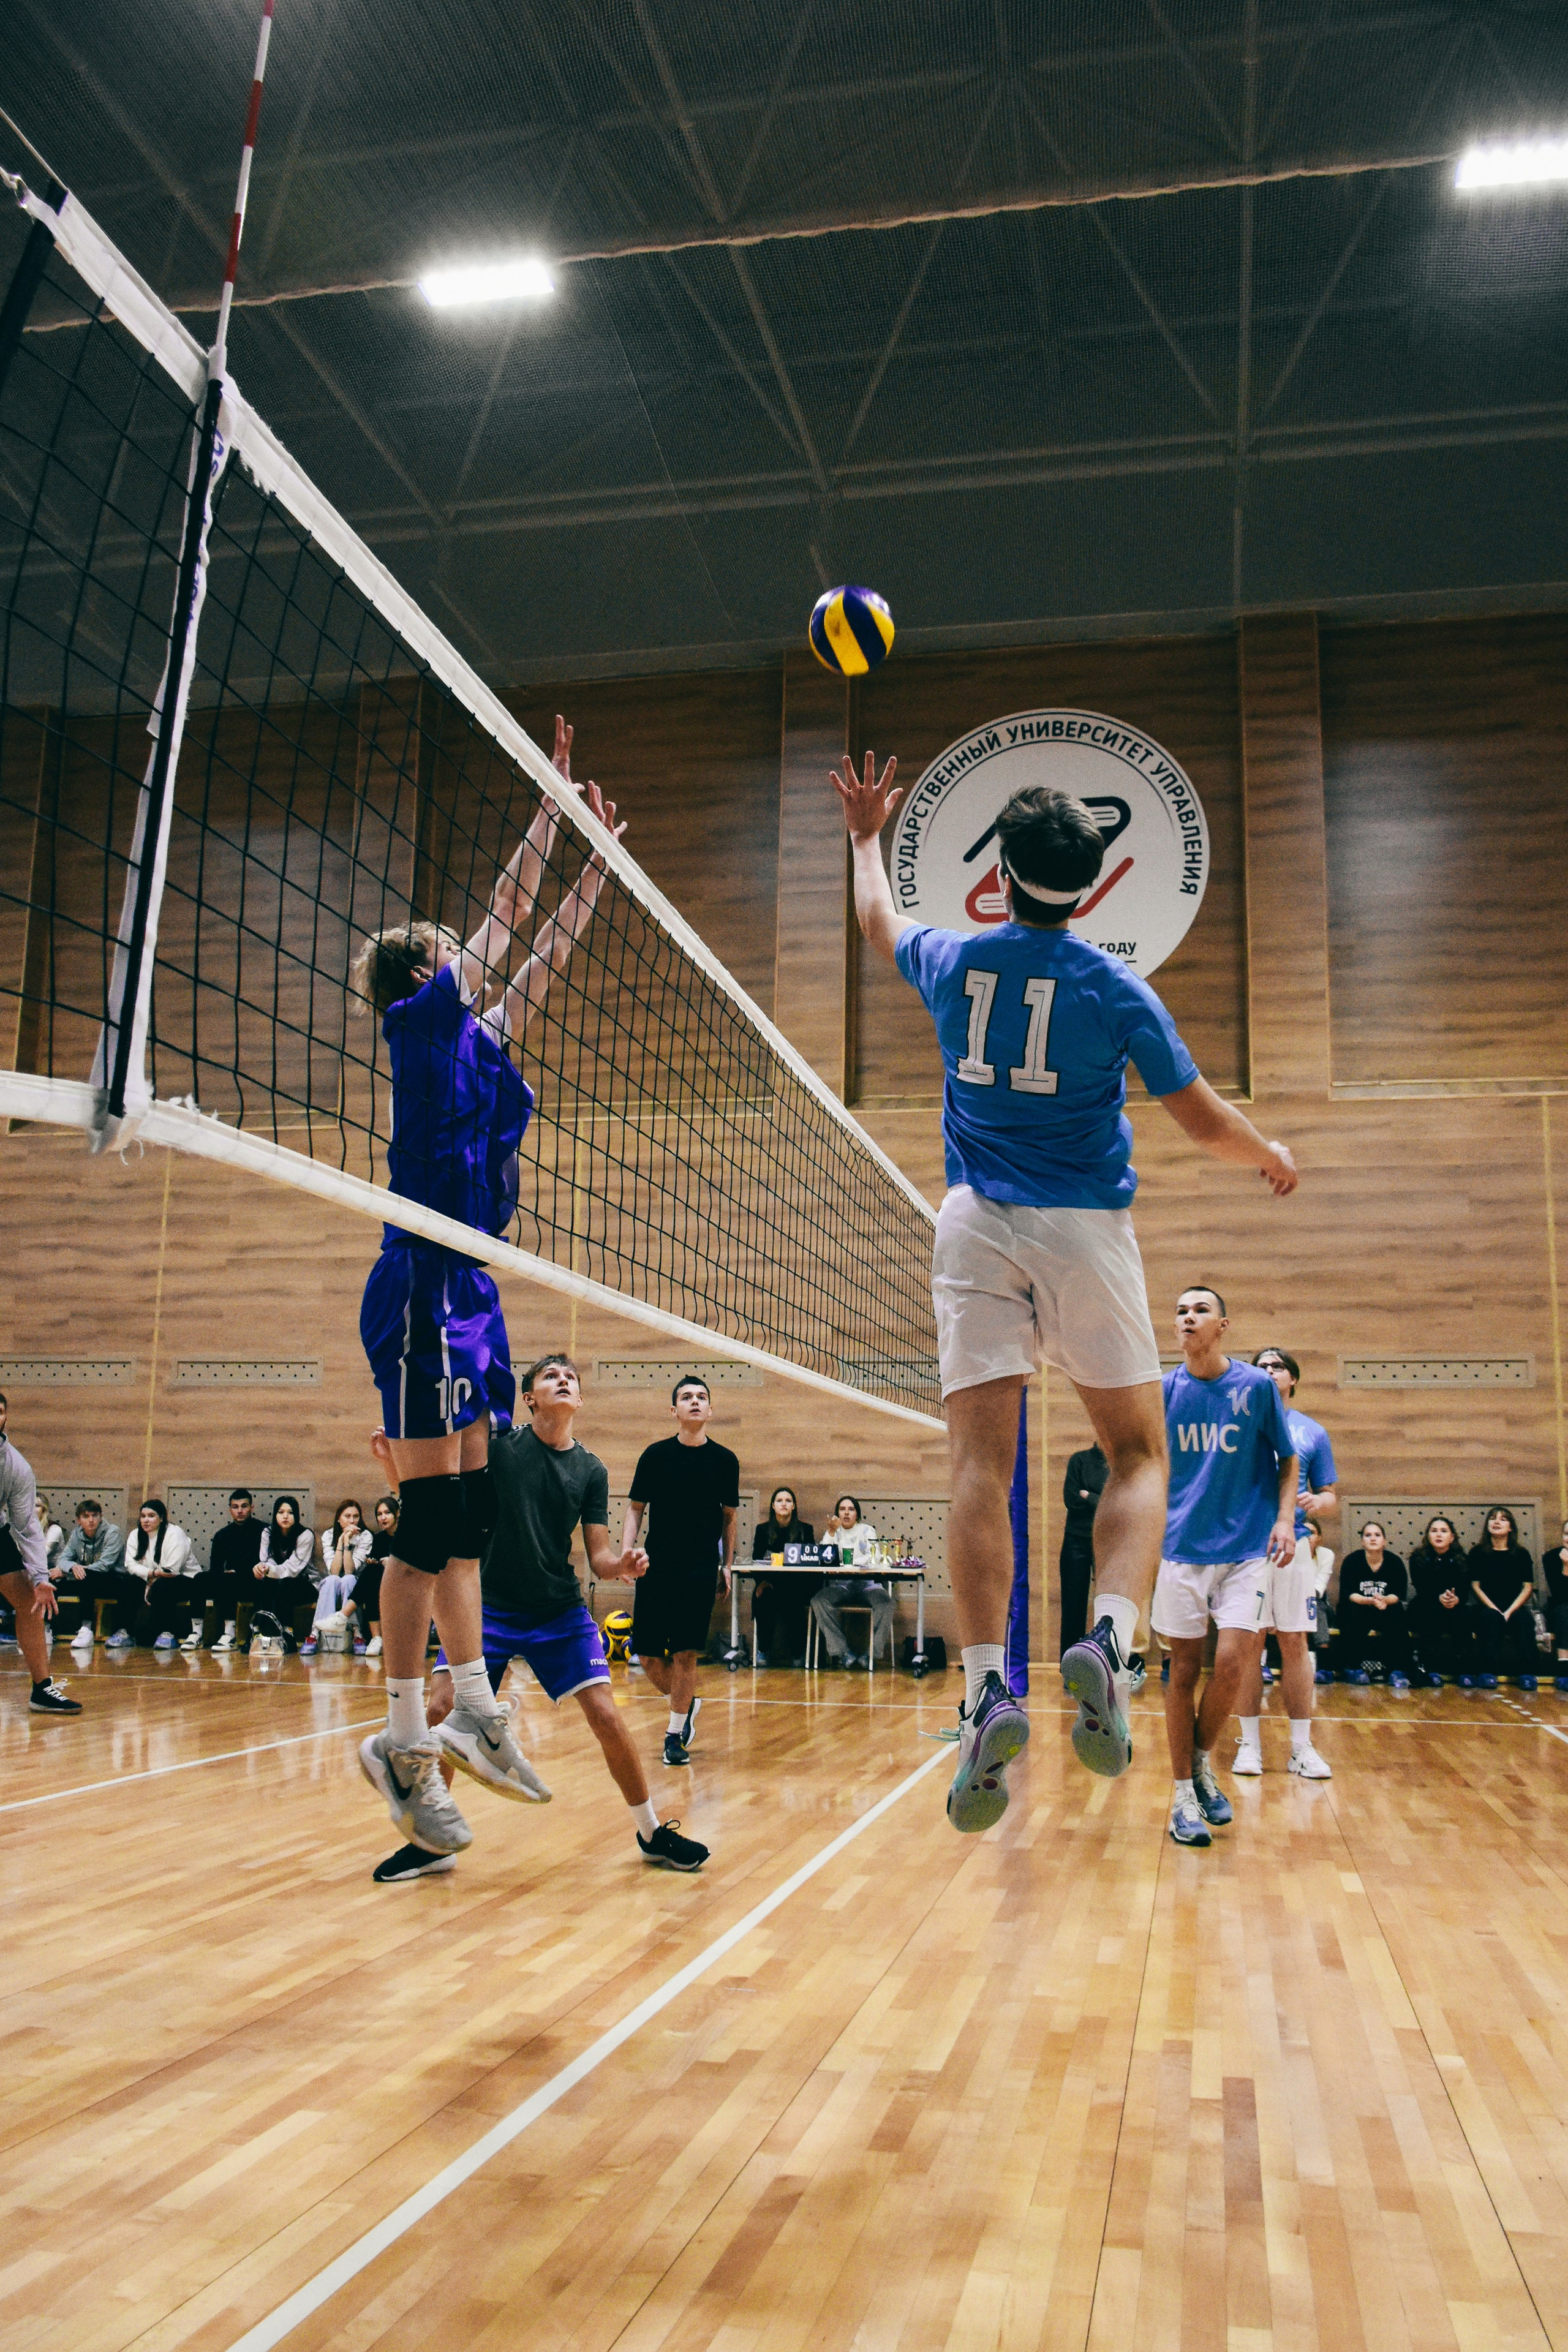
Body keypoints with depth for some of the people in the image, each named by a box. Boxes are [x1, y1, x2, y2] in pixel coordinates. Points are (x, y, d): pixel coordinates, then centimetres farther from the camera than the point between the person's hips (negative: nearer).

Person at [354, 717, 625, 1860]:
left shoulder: (481, 1037, 19)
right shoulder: (425, 1019, -2)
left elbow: (548, 951, 28)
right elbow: (512, 908, 0)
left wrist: (601, 857, 29)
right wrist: (556, 795, 9)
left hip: (472, 1288, 9)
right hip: (427, 1284, -9)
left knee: (469, 1510, 11)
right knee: (432, 1519, -8)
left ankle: (472, 1704, 18)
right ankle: (405, 1737, -2)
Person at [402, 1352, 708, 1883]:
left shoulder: (591, 1471, 1)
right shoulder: (496, 1443, -6)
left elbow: (599, 1556, 1)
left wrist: (623, 1565, -22)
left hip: (561, 1611, 1)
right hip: (490, 1605, -1)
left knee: (606, 1715, -8)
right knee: (442, 1708, -13)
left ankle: (652, 1832, 13)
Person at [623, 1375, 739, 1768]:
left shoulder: (725, 1460, 3)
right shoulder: (655, 1455, 2)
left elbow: (729, 1516, 13)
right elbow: (636, 1508, 7)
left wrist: (727, 1565, 11)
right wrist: (627, 1551, -7)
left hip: (701, 1571, -1)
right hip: (656, 1569, 1)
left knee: (685, 1653, -4)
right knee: (649, 1655, 2)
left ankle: (675, 1734, 13)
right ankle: (686, 1703, 29)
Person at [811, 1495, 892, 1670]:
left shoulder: (867, 1531, 14)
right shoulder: (832, 1532, 18)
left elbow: (874, 1557, -1)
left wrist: (849, 1563, -10)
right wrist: (831, 1532, -7)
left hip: (867, 1583, -1)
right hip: (840, 1585, 1)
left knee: (885, 1602, -33)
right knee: (819, 1601, -31)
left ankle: (870, 1653, -26)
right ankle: (844, 1652, -29)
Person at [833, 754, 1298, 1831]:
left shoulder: (953, 961, 5)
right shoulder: (1113, 986, -2)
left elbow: (880, 921, 29)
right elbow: (1205, 1118, 1)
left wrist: (867, 837, 46)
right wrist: (1274, 1157, 21)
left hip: (977, 1226, 2)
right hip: (1084, 1225, -1)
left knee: (982, 1462, -4)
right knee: (1139, 1455, 8)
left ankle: (988, 1689, -18)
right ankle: (1108, 1642, -15)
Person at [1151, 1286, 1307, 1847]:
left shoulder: (1257, 1386, -2)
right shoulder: (1163, 1390, 1)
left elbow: (1286, 1460, 8)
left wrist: (1284, 1518, -5)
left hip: (1246, 1549, -1)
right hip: (1182, 1548, 1)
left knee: (1231, 1663, -12)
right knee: (1183, 1670, 3)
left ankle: (1203, 1763, 15)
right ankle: (1183, 1792, 15)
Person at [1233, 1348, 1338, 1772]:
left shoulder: (1313, 1432, 11)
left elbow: (1331, 1498, 11)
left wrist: (1316, 1503, -8)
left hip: (1295, 1547, 1)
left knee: (1295, 1643, 1)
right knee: (1249, 1643, 0)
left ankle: (1301, 1746, 8)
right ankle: (1250, 1743, 8)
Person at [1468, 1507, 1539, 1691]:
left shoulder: (1521, 1554, 10)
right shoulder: (1478, 1552, 8)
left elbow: (1528, 1588, 2)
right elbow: (1475, 1586, 2)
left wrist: (1510, 1612, -12)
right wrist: (1496, 1610, -12)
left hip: (1515, 1609, 1)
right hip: (1488, 1608, -1)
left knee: (1525, 1619, -32)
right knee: (1491, 1618, -35)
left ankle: (1526, 1674, -31)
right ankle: (1487, 1673, -37)